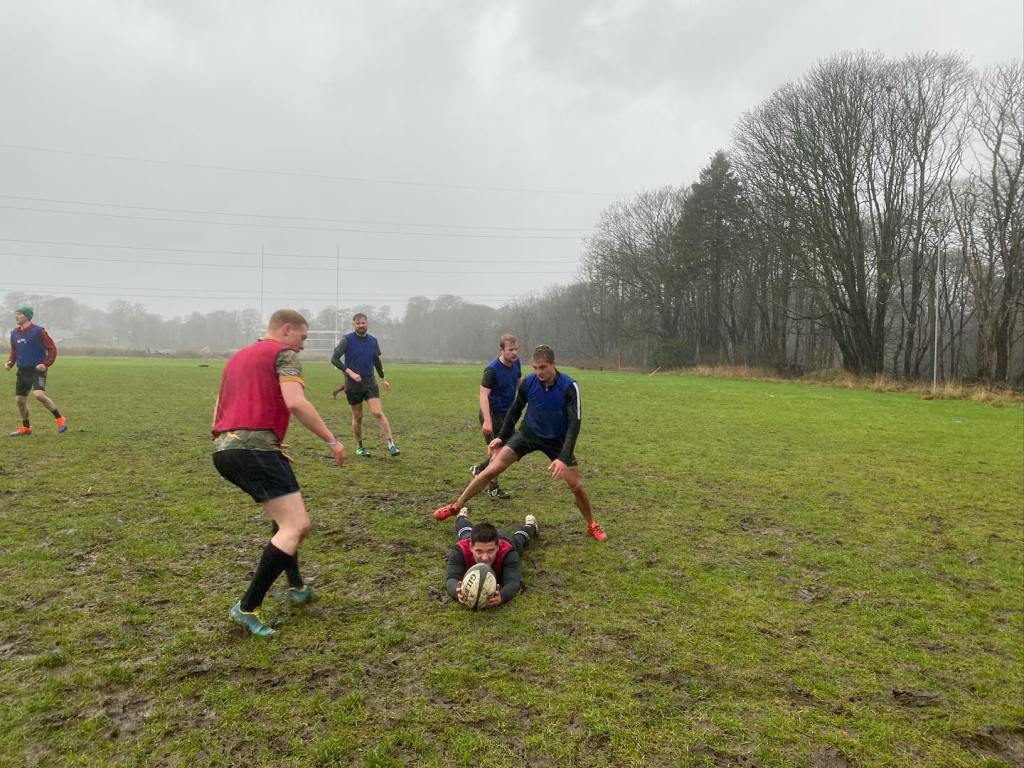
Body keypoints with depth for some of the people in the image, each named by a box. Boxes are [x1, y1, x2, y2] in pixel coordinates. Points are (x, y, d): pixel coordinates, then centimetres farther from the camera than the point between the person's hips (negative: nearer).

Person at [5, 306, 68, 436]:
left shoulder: (38, 331, -9)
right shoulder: (14, 333, 10)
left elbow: (52, 349, -8)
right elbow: (14, 352, 23)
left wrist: (46, 364, -19)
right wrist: (10, 362, 4)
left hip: (37, 370, -7)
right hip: (22, 371, 7)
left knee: (39, 394, -26)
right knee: (19, 400, 9)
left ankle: (60, 420, -12)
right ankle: (26, 428, 27)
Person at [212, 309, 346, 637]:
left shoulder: (239, 356, 27)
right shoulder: (284, 353, 2)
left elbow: (220, 411, 29)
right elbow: (295, 402, -16)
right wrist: (331, 440, -10)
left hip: (223, 450, 10)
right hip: (255, 448, -10)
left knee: (285, 515, 27)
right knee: (297, 526, -10)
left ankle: (296, 586, 32)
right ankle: (247, 608, -10)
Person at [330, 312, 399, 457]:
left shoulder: (372, 341, 5)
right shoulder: (347, 340, -8)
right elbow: (334, 359, -15)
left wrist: (383, 378, 28)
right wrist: (350, 372, -26)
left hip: (370, 382, 2)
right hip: (353, 385, -2)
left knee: (378, 413, -12)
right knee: (357, 417, 8)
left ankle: (391, 444, -12)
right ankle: (359, 447, 25)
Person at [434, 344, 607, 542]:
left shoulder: (569, 387, -24)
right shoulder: (527, 382, -15)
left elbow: (574, 423, -25)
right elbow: (515, 410, 3)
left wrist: (564, 457, -33)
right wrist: (502, 437, 3)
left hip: (556, 440, -1)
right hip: (528, 434, 2)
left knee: (577, 486, -4)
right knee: (491, 470, -8)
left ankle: (592, 525, 23)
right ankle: (456, 506, 6)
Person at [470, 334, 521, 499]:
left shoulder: (516, 363, -1)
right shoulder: (492, 369, -22)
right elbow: (483, 395, -25)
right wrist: (487, 420, -33)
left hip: (507, 413, 7)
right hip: (492, 414, -7)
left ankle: (478, 469, 34)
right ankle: (493, 488, 14)